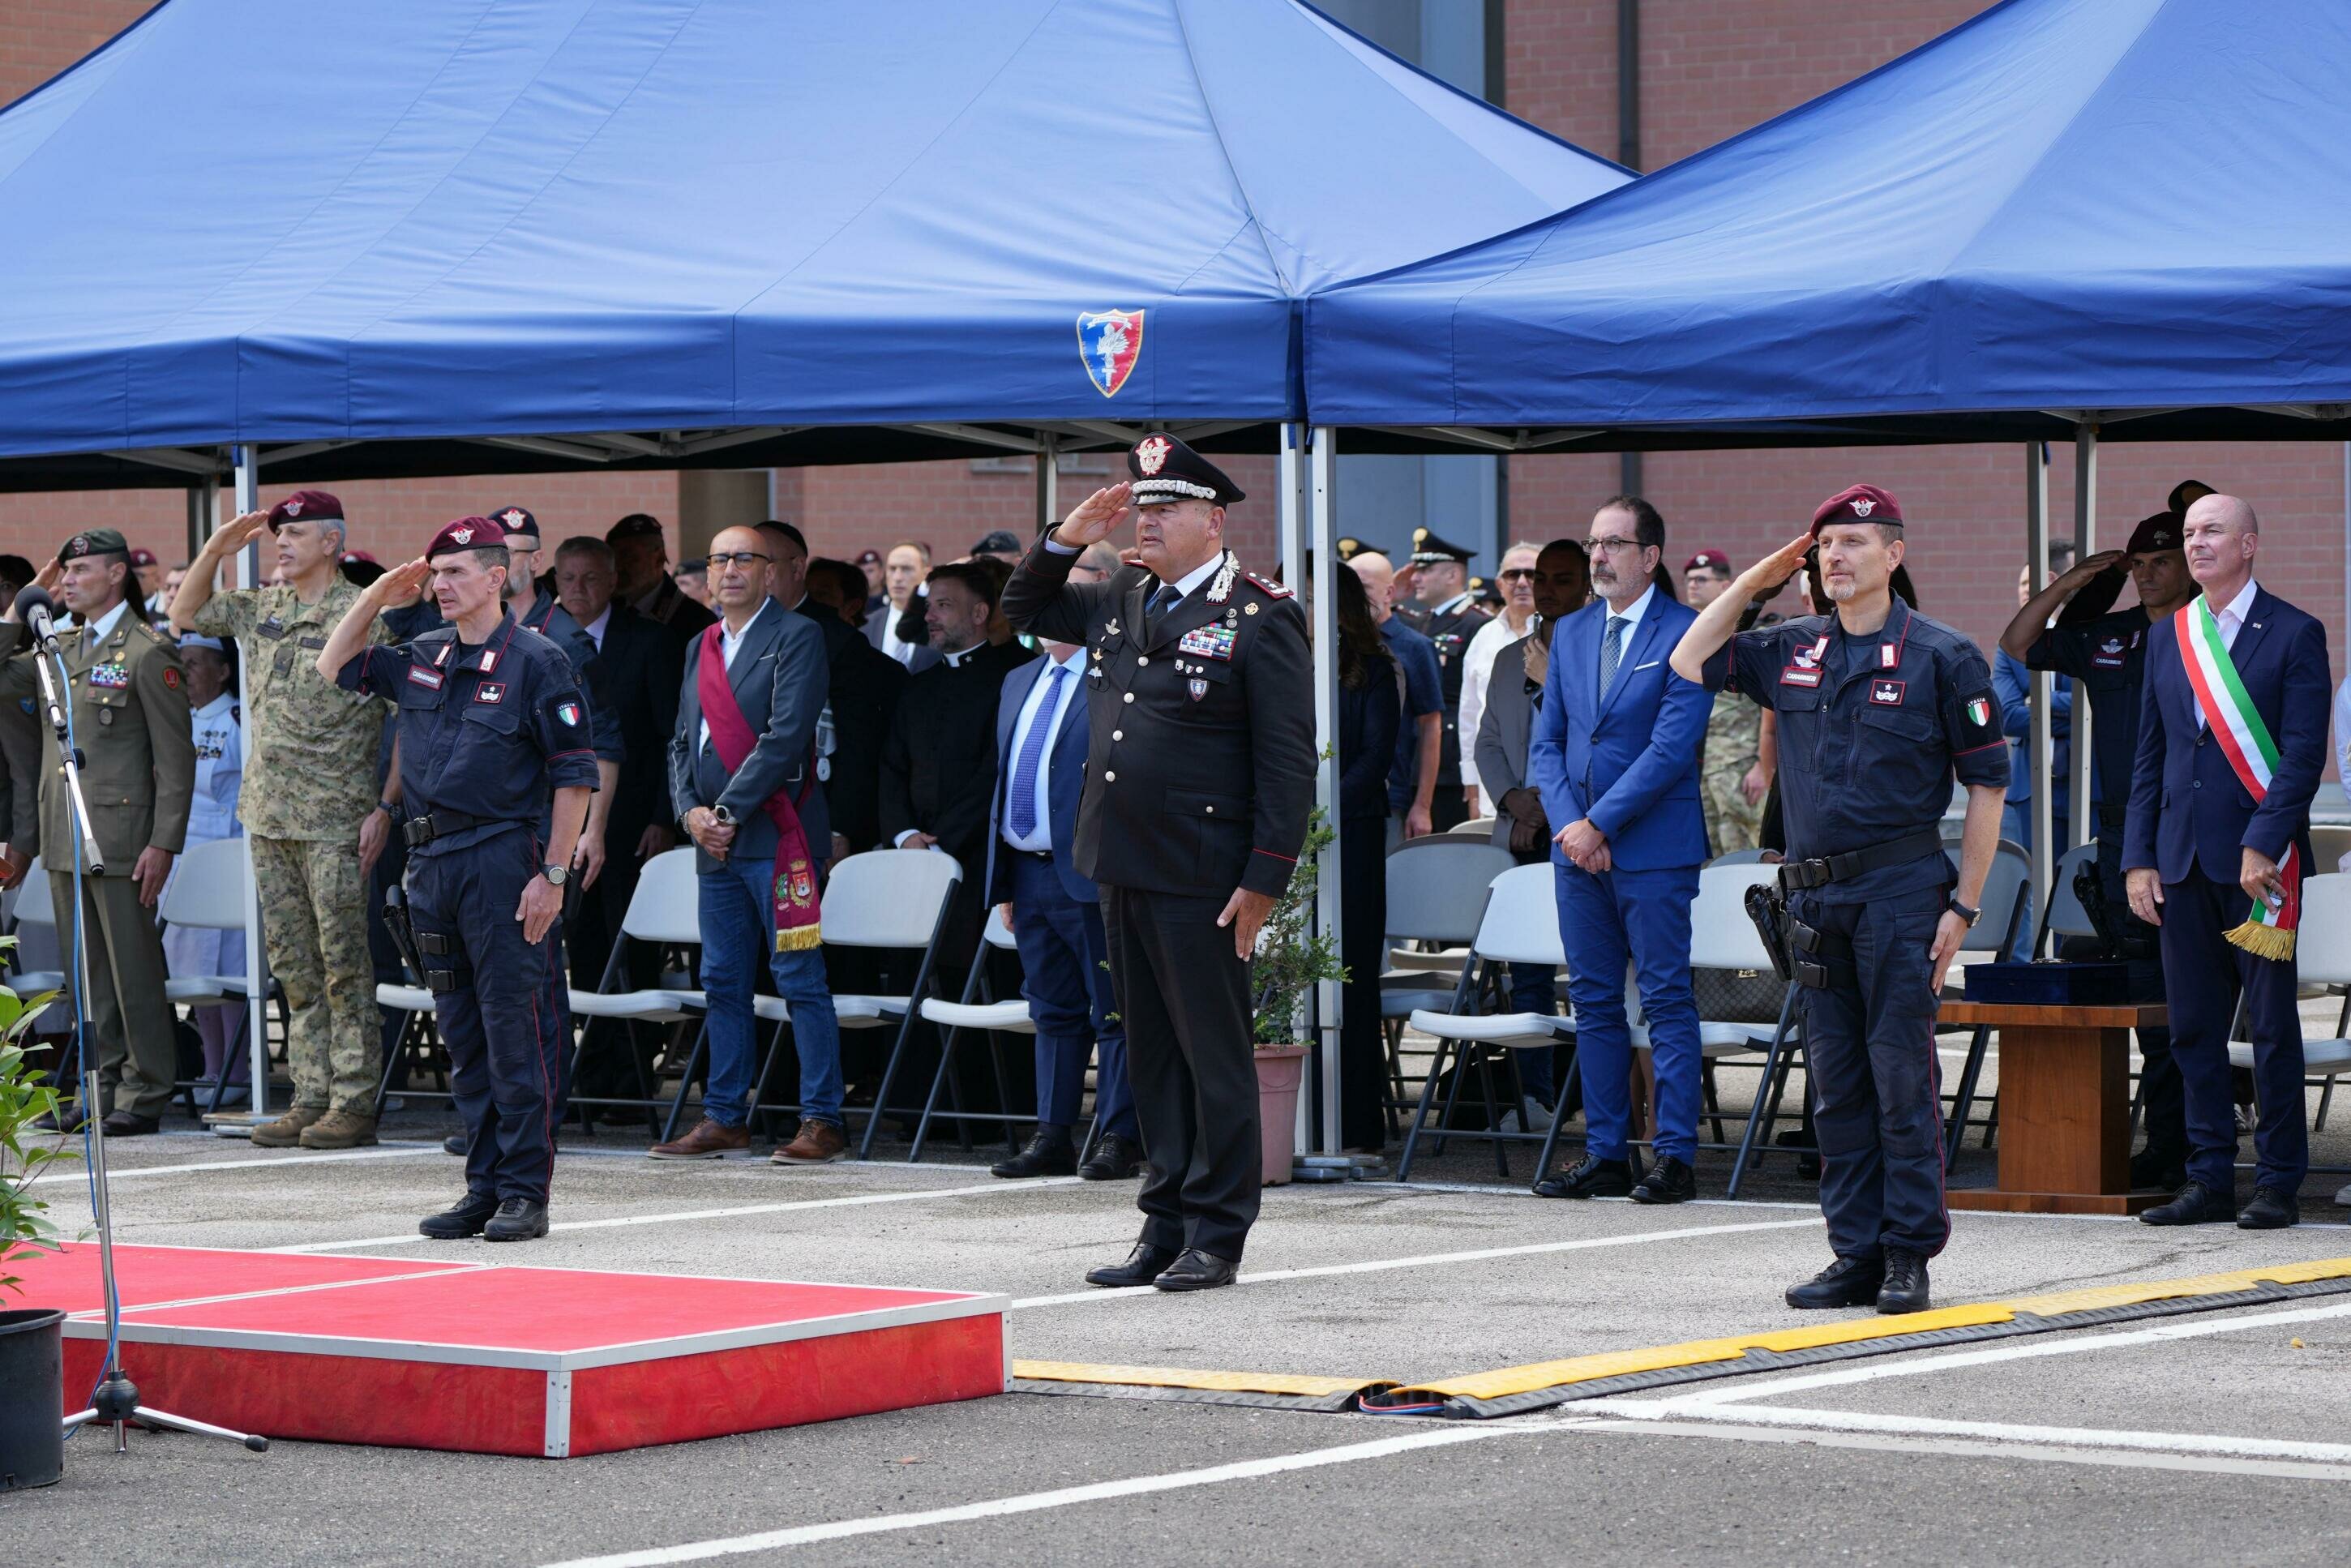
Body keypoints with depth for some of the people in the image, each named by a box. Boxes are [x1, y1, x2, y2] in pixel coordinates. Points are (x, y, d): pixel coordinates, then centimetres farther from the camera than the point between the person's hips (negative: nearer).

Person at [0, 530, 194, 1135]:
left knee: (134, 971, -3)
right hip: (64, 837, 7)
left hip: (120, 840, -7)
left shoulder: (148, 652, -7)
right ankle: (100, 1088, 16)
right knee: (87, 975, 10)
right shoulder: (58, 647, 15)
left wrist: (163, 843, -14)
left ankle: (144, 1096, 2)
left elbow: (176, 758, -9)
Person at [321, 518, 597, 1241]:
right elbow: (334, 667, 27)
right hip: (431, 862, 7)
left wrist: (554, 874, -13)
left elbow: (574, 775, -8)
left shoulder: (536, 661, -6)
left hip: (504, 862, -7)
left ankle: (525, 1192, -1)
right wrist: (376, 597, 14)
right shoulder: (421, 659, 13)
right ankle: (484, 1188, 16)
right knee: (462, 1036, 10)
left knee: (516, 1032, -5)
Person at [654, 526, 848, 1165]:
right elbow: (682, 741, 17)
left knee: (800, 980, -6)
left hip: (776, 833, -7)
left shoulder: (796, 637, -4)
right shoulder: (701, 648, 18)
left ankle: (822, 1120, -5)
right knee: (724, 984, 9)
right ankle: (724, 1118, 15)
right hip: (715, 844, 7)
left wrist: (729, 811, -15)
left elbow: (785, 736, -13)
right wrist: (691, 811, -1)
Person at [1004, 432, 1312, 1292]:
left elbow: (1289, 762, -11)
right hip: (1124, 867, 7)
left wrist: (1264, 879, -16)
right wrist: (1068, 538, 9)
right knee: (1151, 1055, 12)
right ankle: (1165, 1228, 19)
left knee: (1214, 1056, 0)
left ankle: (1216, 1237, 5)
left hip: (1202, 880, -7)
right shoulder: (1122, 602, 12)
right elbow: (1025, 608, 28)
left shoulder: (1259, 619, -9)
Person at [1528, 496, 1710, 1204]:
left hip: (1653, 849, -6)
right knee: (1594, 1003, 8)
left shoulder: (1685, 634, -6)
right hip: (1578, 846, 6)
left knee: (1667, 1000, -4)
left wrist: (1599, 823, -14)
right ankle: (1605, 1155, 12)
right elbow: (1546, 741, 13)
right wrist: (1568, 822, -4)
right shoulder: (1571, 633, 14)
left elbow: (1671, 746, -13)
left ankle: (1676, 1155, -2)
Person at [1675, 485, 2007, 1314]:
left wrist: (1964, 906, -7)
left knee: (1901, 1076, -5)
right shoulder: (1792, 650, 12)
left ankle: (1910, 1257, 0)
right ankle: (1856, 1254, 13)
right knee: (1836, 1083, 7)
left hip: (1901, 888, -5)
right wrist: (1753, 582, 11)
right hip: (1815, 895, 5)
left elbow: (1987, 784, -2)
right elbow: (1690, 662, 20)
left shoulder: (1940, 656, -3)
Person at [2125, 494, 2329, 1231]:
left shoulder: (2294, 635, -2)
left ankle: (2278, 1183, 5)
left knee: (2272, 1026, -1)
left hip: (2261, 862, -5)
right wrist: (2139, 857, 7)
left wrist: (2263, 845, -16)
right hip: (2183, 861, 5)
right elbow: (2149, 754, 15)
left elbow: (2304, 754, -8)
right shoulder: (2167, 637, 14)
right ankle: (2210, 1179, 13)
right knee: (2194, 1028, 7)